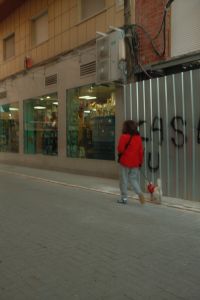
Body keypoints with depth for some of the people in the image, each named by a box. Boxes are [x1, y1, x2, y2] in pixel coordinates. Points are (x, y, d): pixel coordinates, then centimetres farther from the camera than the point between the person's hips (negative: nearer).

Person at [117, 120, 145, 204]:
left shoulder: (124, 137, -11)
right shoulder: (138, 137, 6)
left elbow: (120, 149, -15)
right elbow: (141, 151, 7)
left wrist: (120, 154, 8)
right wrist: (140, 162, 14)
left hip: (125, 161, -5)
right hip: (135, 163, 5)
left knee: (124, 180, 7)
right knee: (133, 179, 14)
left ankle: (124, 198, 13)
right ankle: (139, 193, -7)